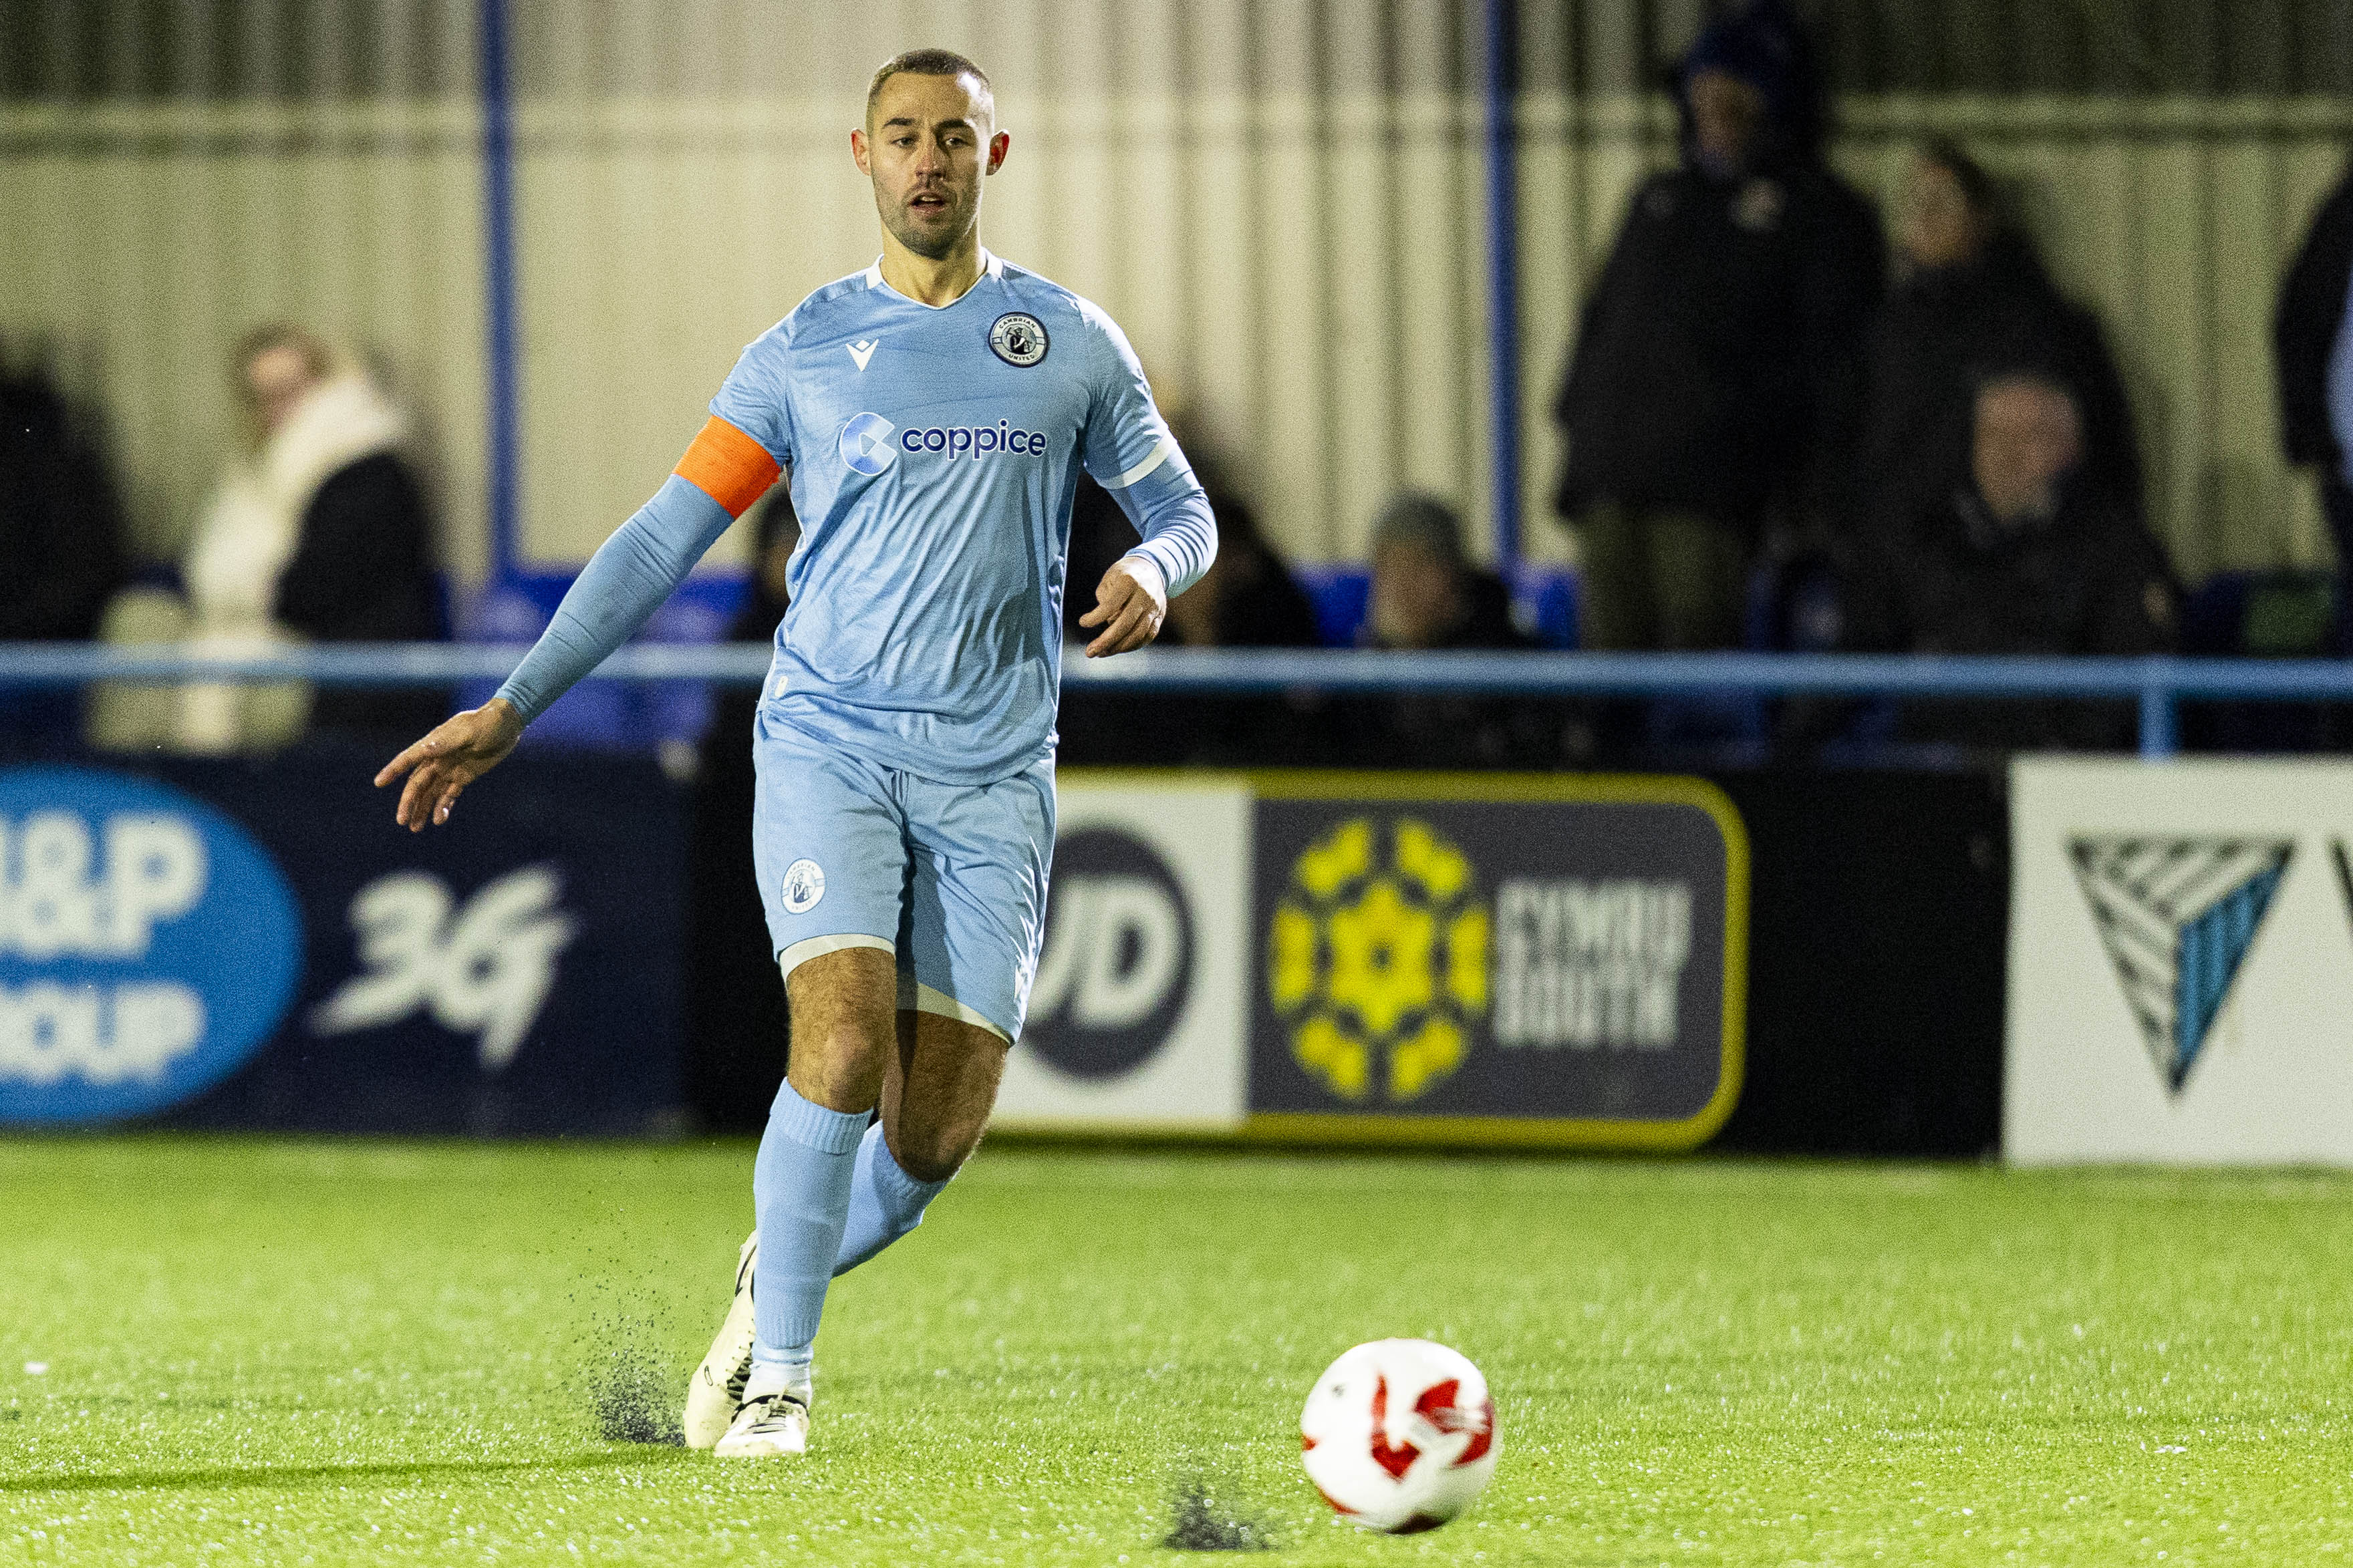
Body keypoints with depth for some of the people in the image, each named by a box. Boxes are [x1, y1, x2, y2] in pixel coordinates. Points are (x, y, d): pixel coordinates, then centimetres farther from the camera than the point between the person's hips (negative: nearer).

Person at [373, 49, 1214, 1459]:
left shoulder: (1071, 343, 9)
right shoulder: (802, 354, 6)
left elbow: (1184, 511, 18)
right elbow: (663, 540, 7)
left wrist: (1155, 569, -8)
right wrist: (510, 710, 1)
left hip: (994, 771, 2)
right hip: (828, 743, -2)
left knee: (939, 1127, -4)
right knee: (844, 1043, -23)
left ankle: (775, 1287, 26)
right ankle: (778, 1378, -10)